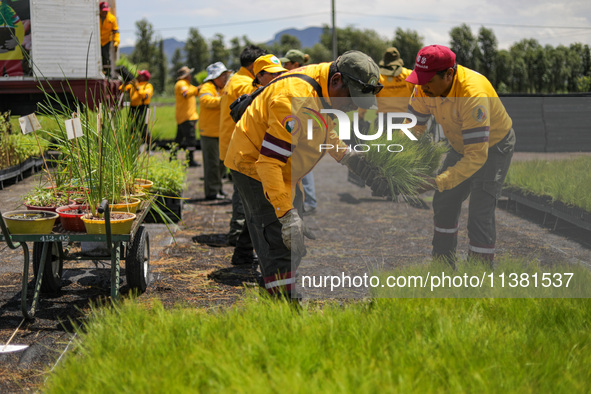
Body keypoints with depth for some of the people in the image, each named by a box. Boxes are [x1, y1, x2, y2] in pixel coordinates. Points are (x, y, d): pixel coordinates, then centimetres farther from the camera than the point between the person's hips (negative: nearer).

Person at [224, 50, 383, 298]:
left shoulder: (324, 91, -2)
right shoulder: (297, 100, -33)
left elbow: (324, 131, 21)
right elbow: (269, 160, -36)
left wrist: (347, 157, 6)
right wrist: (287, 214, -39)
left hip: (275, 169, 10)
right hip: (253, 165, -10)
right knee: (280, 247, -15)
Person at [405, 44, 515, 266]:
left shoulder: (473, 95, -40)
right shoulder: (425, 89, -19)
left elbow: (477, 156, -41)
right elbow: (413, 127, -7)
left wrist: (438, 182, -46)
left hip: (493, 146, -7)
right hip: (461, 146, 8)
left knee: (480, 214, -15)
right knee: (444, 204, 12)